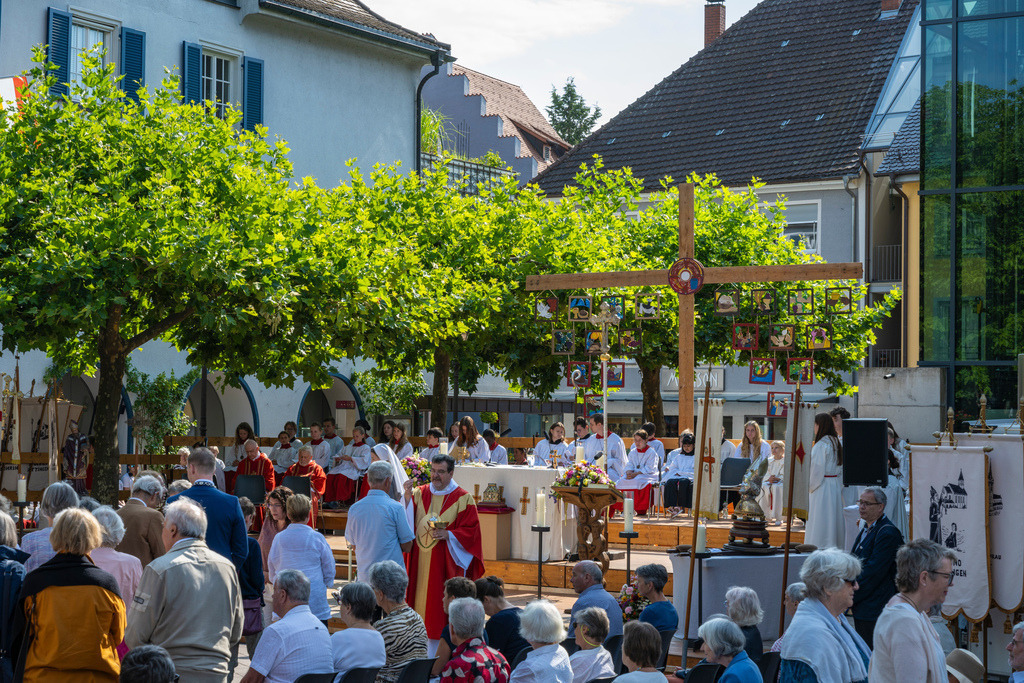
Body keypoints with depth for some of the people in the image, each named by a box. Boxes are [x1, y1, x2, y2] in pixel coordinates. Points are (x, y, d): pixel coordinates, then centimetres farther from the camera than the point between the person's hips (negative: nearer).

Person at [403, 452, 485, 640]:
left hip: (447, 562, -4)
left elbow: (470, 530, -3)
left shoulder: (462, 498, 0)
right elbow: (407, 521, 1)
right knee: (421, 598, 4)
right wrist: (408, 497, -15)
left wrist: (447, 535, -18)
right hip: (421, 560, 4)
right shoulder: (420, 493, 10)